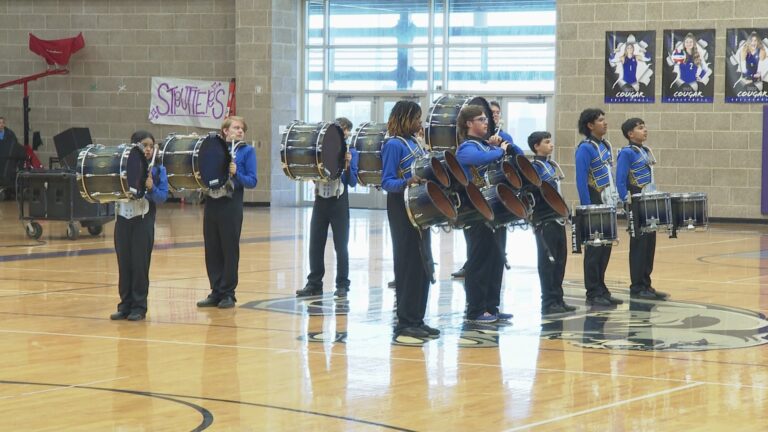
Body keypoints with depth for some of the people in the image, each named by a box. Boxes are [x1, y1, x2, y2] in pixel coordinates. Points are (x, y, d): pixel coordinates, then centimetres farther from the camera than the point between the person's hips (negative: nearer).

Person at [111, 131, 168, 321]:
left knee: (140, 264, 0)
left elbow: (163, 197, -5)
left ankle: (139, 306, 9)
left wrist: (151, 188, -23)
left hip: (143, 221, -2)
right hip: (123, 219, 2)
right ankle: (125, 305, 16)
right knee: (124, 263, 7)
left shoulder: (158, 170, -1)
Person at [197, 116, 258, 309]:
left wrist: (235, 173, -22)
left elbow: (252, 181, -5)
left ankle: (228, 293, 9)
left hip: (231, 205, -4)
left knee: (229, 249, 1)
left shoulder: (247, 151, 1)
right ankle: (216, 292, 14)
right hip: (211, 203, 4)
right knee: (212, 249, 6)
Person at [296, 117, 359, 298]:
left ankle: (342, 284, 9)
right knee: (315, 244, 3)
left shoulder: (351, 153, -1)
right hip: (320, 201, 3)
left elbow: (353, 182, -6)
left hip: (339, 203, -3)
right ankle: (314, 283, 10)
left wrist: (347, 165, -21)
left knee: (341, 245, 2)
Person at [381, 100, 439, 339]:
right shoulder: (394, 145, -10)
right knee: (409, 265, -6)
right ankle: (405, 322, 0)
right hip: (402, 210, -9)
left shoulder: (415, 143, 15)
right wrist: (407, 182, -31)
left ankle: (417, 319, 17)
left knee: (424, 266, 10)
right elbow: (387, 182, -15)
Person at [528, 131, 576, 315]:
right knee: (548, 260, -4)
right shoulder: (535, 167, -10)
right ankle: (548, 303, 0)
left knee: (560, 259, 10)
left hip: (557, 219, 8)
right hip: (545, 221, -8)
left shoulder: (551, 165, 15)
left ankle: (558, 299, 17)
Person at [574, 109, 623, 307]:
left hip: (607, 205, 8)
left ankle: (602, 290, 18)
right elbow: (581, 181, -17)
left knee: (606, 247, 11)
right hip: (595, 205, -8)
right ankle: (593, 294, 3)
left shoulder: (606, 145, 12)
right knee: (594, 249, -3)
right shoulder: (586, 148, -14)